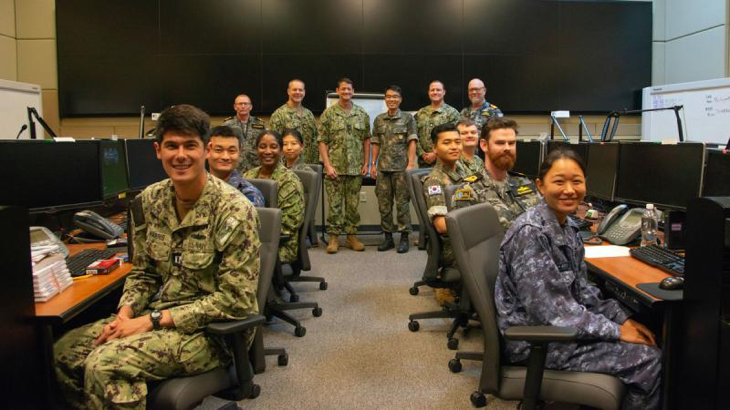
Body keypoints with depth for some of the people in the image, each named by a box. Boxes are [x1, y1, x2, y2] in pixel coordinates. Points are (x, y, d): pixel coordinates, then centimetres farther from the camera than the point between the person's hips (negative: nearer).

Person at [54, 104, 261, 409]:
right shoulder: (149, 201, 0)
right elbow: (144, 272, 12)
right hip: (158, 314, 7)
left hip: (212, 329, -6)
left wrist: (153, 320, -19)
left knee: (105, 365, -24)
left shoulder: (234, 210, -20)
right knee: (64, 352, -3)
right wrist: (124, 315, -8)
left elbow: (234, 299, -20)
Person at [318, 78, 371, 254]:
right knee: (334, 203, 2)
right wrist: (327, 165, -10)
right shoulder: (328, 114, 0)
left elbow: (366, 140, 10)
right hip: (335, 167, -2)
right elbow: (322, 142, -2)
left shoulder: (362, 114, 7)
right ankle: (333, 237, 11)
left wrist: (366, 163, 3)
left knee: (353, 204, 8)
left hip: (356, 168, 2)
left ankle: (352, 235, 18)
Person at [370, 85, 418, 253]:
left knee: (402, 202, -1)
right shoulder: (379, 119, 12)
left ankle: (404, 238, 7)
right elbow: (376, 144, 14)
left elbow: (412, 142, -2)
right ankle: (387, 237, 15)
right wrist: (373, 164, 8)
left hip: (401, 167, -4)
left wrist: (411, 164, -10)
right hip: (383, 167, 4)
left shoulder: (408, 118, 3)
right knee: (384, 203, 6)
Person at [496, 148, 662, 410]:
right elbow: (550, 309, -25)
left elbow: (581, 289, 11)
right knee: (648, 360, -7)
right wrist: (616, 330, -17)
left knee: (645, 341, 11)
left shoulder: (567, 226, 4)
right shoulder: (531, 232, -24)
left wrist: (621, 319, 0)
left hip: (560, 325, 9)